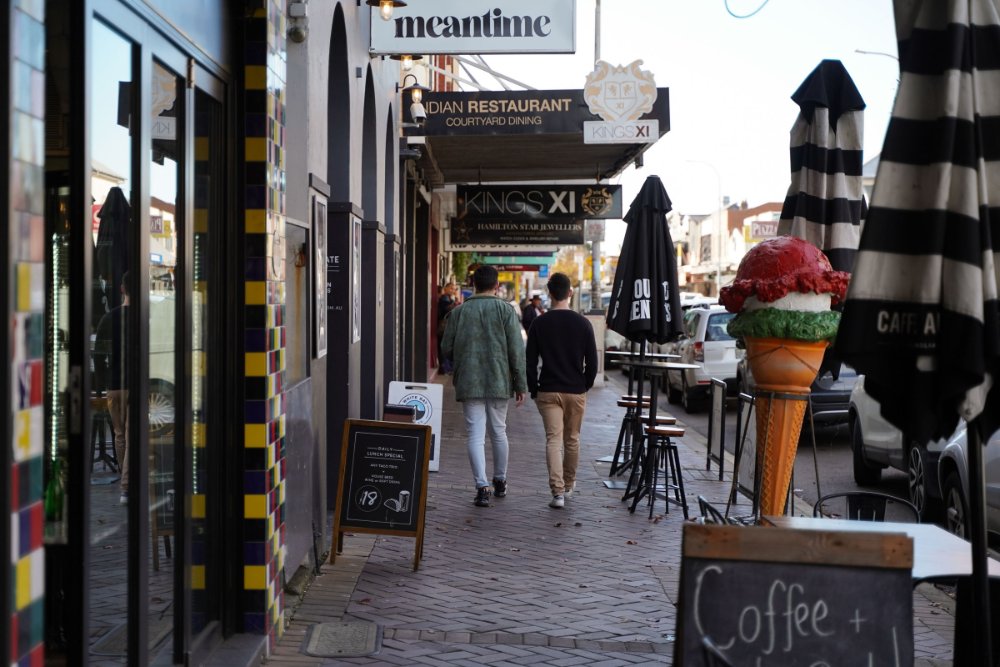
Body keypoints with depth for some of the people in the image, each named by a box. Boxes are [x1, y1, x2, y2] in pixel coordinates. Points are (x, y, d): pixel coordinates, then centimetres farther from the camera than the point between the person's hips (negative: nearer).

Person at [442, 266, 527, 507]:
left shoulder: (459, 312, 2)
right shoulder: (506, 310, -2)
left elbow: (446, 348, 3)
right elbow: (516, 350, -5)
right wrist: (520, 384, 1)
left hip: (468, 383, 0)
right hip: (499, 382, 0)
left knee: (475, 435, 0)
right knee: (499, 432, 15)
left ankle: (482, 486, -10)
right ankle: (500, 482, 29)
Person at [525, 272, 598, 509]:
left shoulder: (539, 324, -3)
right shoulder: (583, 323, -3)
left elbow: (530, 361, -1)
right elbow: (592, 362, -1)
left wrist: (533, 390, 8)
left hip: (548, 391, -1)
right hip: (576, 391, 1)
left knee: (553, 440, -3)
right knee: (572, 439, 15)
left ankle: (558, 491, -15)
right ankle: (568, 485, 30)